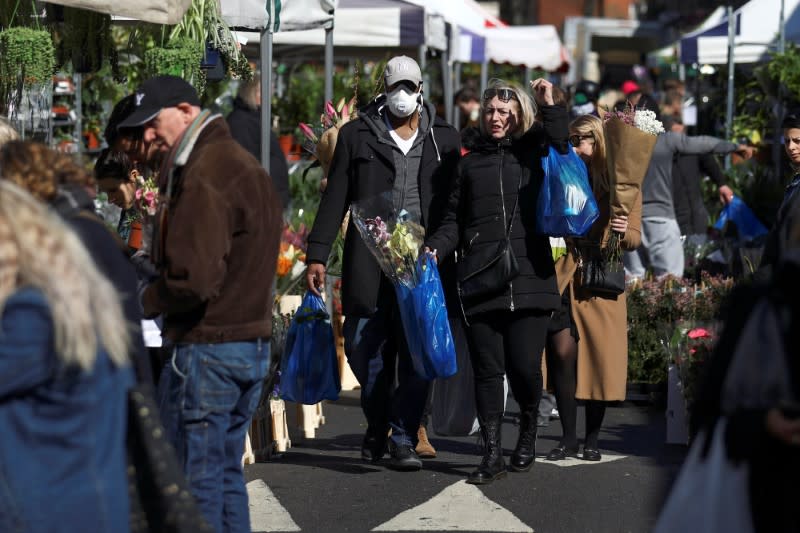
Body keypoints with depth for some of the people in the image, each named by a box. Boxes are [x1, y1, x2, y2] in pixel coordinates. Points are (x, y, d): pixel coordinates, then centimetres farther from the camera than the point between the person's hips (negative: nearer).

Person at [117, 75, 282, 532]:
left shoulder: (204, 176, -17)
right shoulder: (245, 164, 15)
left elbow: (193, 280, -24)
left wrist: (140, 303, -8)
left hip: (208, 348, -10)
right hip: (253, 341, 10)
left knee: (195, 479, -4)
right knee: (227, 473, 15)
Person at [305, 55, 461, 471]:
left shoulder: (444, 140, 11)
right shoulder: (357, 135, 8)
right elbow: (335, 198, 7)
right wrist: (317, 254, 2)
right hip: (368, 263, 0)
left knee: (416, 355, -5)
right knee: (365, 351, 1)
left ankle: (403, 439, 0)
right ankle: (377, 426, 21)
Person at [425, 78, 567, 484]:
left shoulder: (534, 153, 10)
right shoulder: (470, 161, 15)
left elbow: (562, 159, -11)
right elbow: (455, 219, 16)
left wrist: (551, 108, -13)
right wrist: (435, 248, -2)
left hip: (528, 278, -2)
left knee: (525, 366, -6)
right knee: (487, 369, 0)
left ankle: (528, 429, 22)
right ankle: (492, 454, 6)